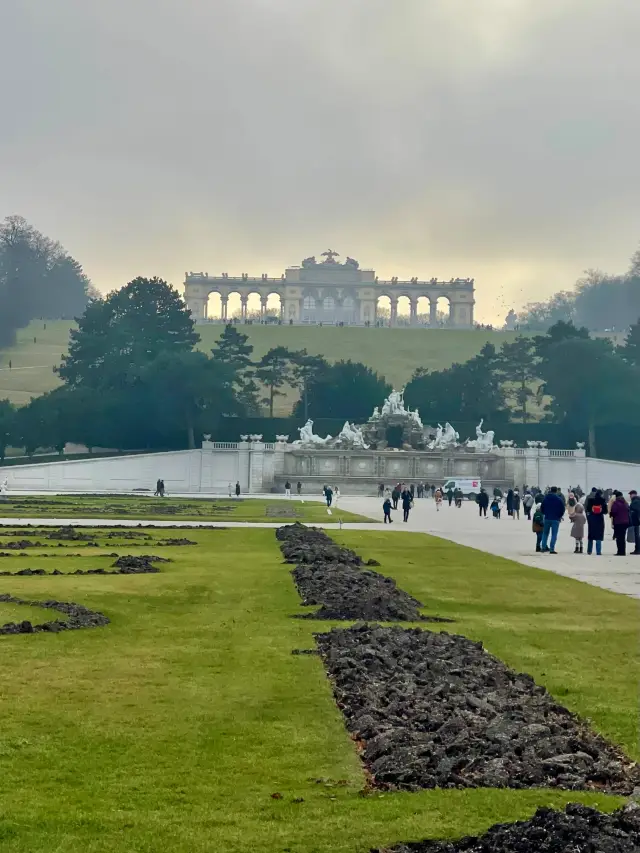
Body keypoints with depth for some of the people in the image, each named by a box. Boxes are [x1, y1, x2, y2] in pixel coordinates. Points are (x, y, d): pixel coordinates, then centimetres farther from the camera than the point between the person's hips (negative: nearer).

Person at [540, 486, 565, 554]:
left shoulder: (546, 498, 4)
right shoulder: (559, 499, -7)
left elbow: (542, 507, 8)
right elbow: (562, 509, -5)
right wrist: (560, 516, 13)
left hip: (547, 518, 3)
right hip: (556, 519, -3)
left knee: (545, 533, 17)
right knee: (554, 534, -2)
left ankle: (544, 547, 15)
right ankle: (552, 549, -9)